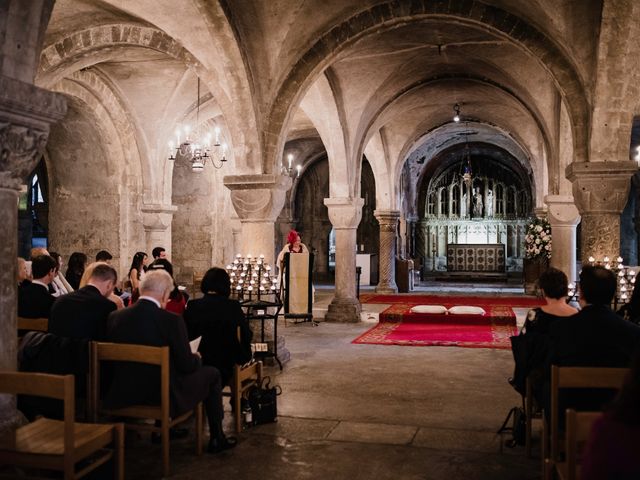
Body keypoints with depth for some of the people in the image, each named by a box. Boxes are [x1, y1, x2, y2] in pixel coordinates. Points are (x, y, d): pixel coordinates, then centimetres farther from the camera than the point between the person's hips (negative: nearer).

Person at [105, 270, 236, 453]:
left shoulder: (114, 317, -7)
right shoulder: (172, 320, -21)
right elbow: (186, 366, -14)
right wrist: (197, 357, 10)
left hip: (122, 396, 6)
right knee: (212, 373, 17)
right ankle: (216, 439, 23)